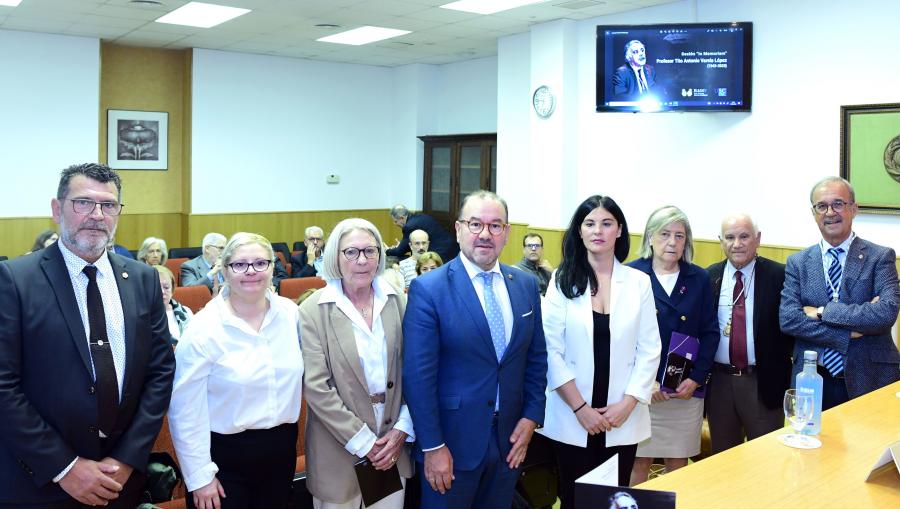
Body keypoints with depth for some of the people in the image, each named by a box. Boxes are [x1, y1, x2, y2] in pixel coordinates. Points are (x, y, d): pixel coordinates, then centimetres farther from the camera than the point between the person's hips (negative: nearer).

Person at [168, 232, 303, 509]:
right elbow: (186, 410, -12)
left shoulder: (290, 313, -2)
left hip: (282, 450, 4)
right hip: (225, 456, -4)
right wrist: (200, 476, -11)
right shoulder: (203, 329, -14)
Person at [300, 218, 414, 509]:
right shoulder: (313, 311, -11)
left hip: (394, 442, 3)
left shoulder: (398, 301, 0)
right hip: (339, 448, -3)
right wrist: (363, 442, -14)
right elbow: (316, 387, -14)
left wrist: (403, 430, -6)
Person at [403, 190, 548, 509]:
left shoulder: (526, 285, 3)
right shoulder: (428, 289, -13)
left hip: (510, 438, 5)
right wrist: (432, 446, -15)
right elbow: (419, 375, -14)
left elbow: (536, 358, 10)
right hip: (452, 440, -4)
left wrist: (532, 416, 1)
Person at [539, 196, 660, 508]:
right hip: (572, 417, -1)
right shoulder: (563, 281, -3)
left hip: (622, 418, 1)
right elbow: (551, 349, -6)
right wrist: (579, 407, -11)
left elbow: (649, 350, 1)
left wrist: (628, 403, -8)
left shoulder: (639, 282, 2)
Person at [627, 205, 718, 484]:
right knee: (639, 461, 4)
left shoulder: (699, 279, 5)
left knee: (679, 462, 10)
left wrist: (696, 378, -6)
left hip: (686, 388, 3)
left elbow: (710, 333, 5)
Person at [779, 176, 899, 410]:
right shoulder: (797, 262, 4)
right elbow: (788, 319, -8)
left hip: (869, 380, -1)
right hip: (812, 381, 2)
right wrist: (849, 332, -15)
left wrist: (822, 312, -15)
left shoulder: (880, 257, -1)